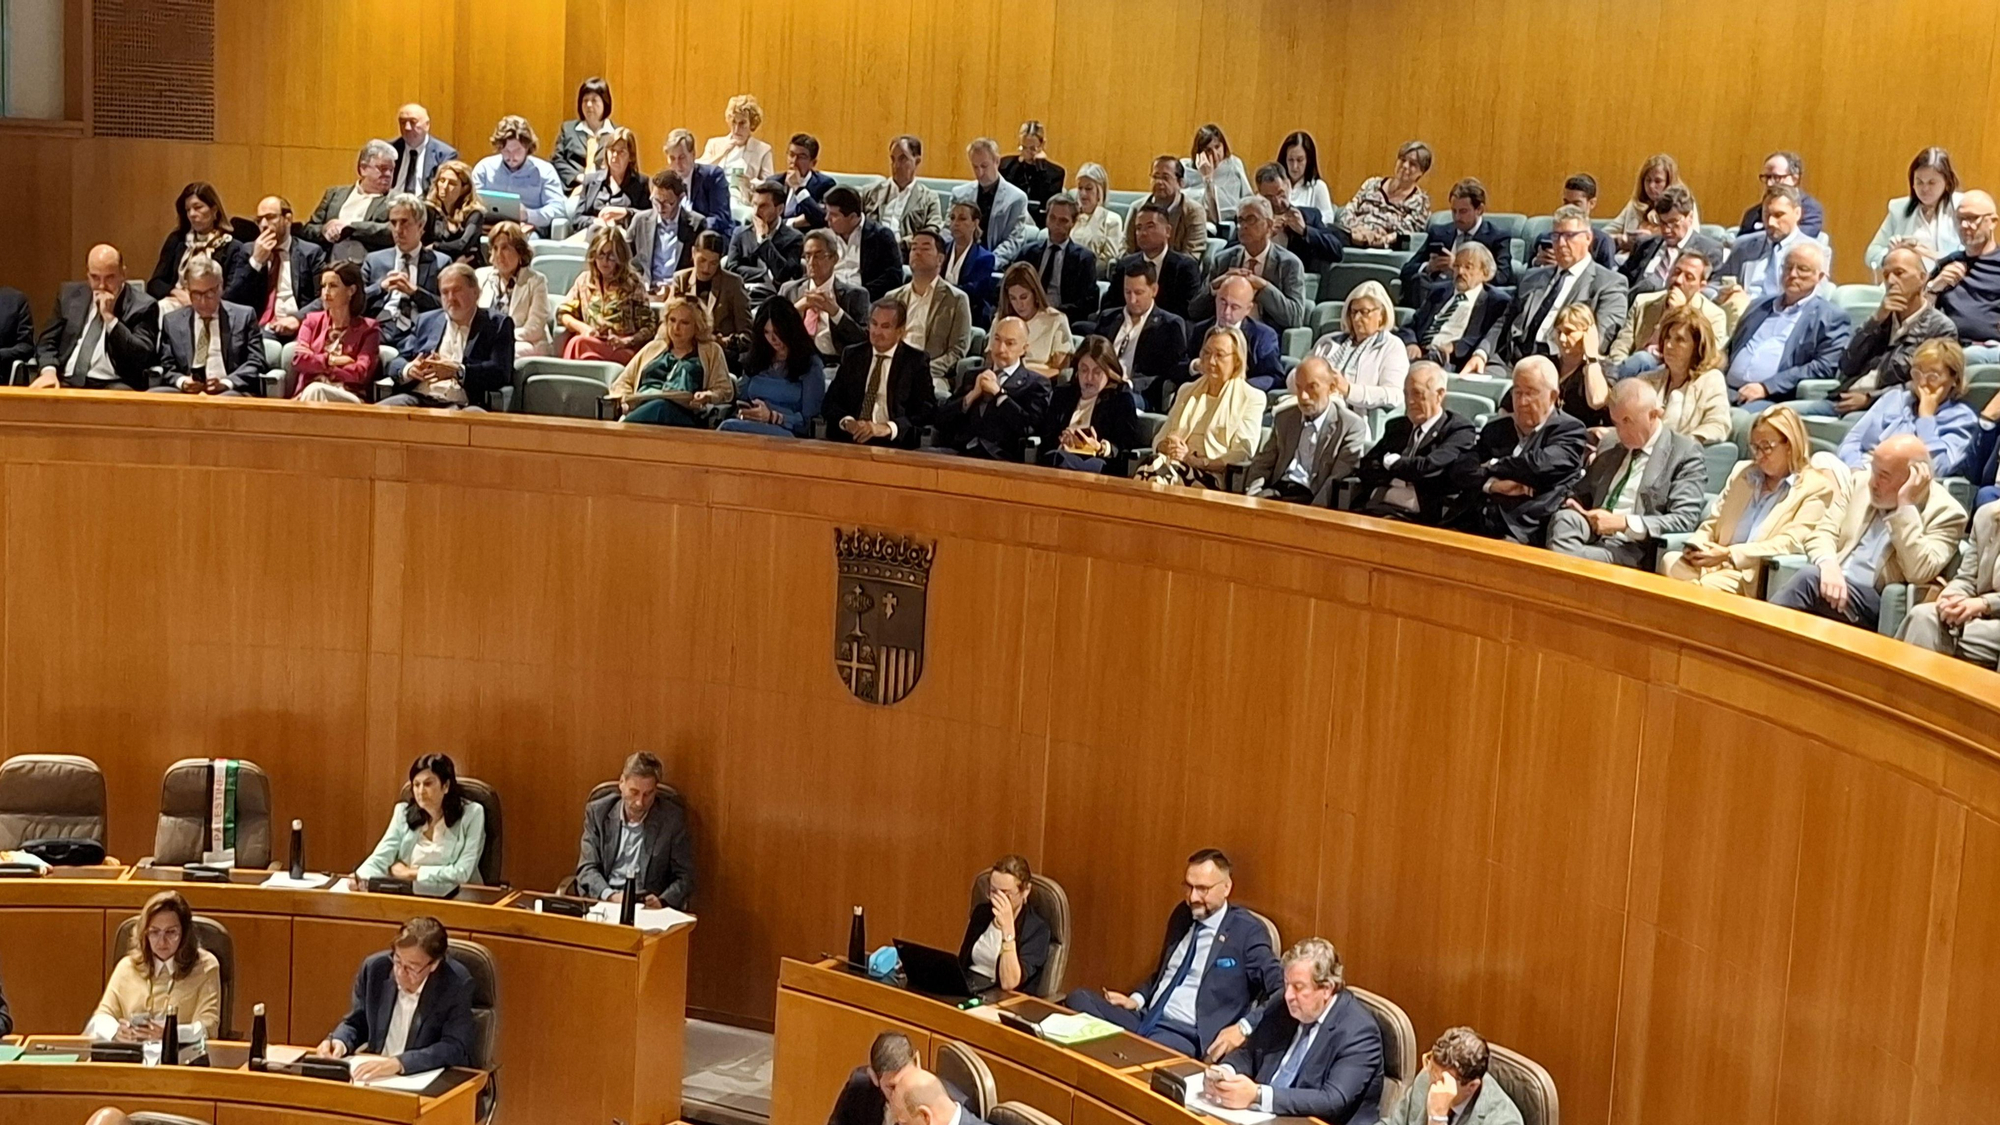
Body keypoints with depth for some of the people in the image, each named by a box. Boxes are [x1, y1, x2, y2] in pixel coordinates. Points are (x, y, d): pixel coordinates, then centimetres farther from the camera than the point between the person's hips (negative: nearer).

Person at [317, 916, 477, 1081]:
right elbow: (356, 1022, 11)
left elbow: (455, 1049, -20)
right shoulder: (375, 968, -3)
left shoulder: (456, 984, -15)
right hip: (376, 1077, 3)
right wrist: (339, 1042, -11)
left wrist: (398, 1063, -30)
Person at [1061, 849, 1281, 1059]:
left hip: (1187, 1036, -8)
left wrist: (1244, 1028, -23)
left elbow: (1282, 991, -9)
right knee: (1080, 999, -16)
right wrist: (1137, 999, 11)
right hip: (1146, 1020, 8)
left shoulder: (1247, 931, -4)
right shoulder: (1182, 915, 17)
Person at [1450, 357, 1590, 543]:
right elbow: (1460, 472, 10)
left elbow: (1538, 464, -11)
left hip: (1521, 534, -4)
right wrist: (1492, 484, -9)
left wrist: (1492, 467, 4)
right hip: (1469, 526, 5)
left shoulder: (1570, 431, 8)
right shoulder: (1496, 428, 22)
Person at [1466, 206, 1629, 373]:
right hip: (1513, 362, 5)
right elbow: (1504, 324, 23)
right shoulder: (1532, 278, 26)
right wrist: (1481, 354, 2)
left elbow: (1601, 338, -7)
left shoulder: (1609, 284, 6)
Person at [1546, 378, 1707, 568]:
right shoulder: (1609, 443, 20)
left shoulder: (1684, 453, 1)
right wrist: (1574, 504, 3)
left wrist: (1624, 522, -18)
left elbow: (1684, 521, -8)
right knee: (1563, 519, -30)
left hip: (1633, 551, -6)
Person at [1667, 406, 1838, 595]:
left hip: (1757, 576, -6)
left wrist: (1729, 554, -18)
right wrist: (1695, 546, -2)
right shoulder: (1742, 472, 22)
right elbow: (1712, 523, 22)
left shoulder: (1816, 488, 2)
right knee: (1671, 561, -27)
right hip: (1718, 565, 6)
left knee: (1708, 586, -37)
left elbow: (1790, 543, -10)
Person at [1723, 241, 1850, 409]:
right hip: (1728, 392, 5)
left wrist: (1766, 387, -14)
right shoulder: (1760, 307, 26)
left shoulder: (1830, 317, 8)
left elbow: (1823, 368, -5)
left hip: (1773, 400, -5)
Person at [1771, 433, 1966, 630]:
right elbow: (1822, 532, 6)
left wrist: (1905, 505, -16)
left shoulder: (1945, 512, -2)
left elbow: (1919, 574, -16)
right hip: (1833, 583, 4)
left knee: (1810, 579, -30)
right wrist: (1828, 564, -18)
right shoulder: (1860, 482, 13)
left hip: (1880, 607, -4)